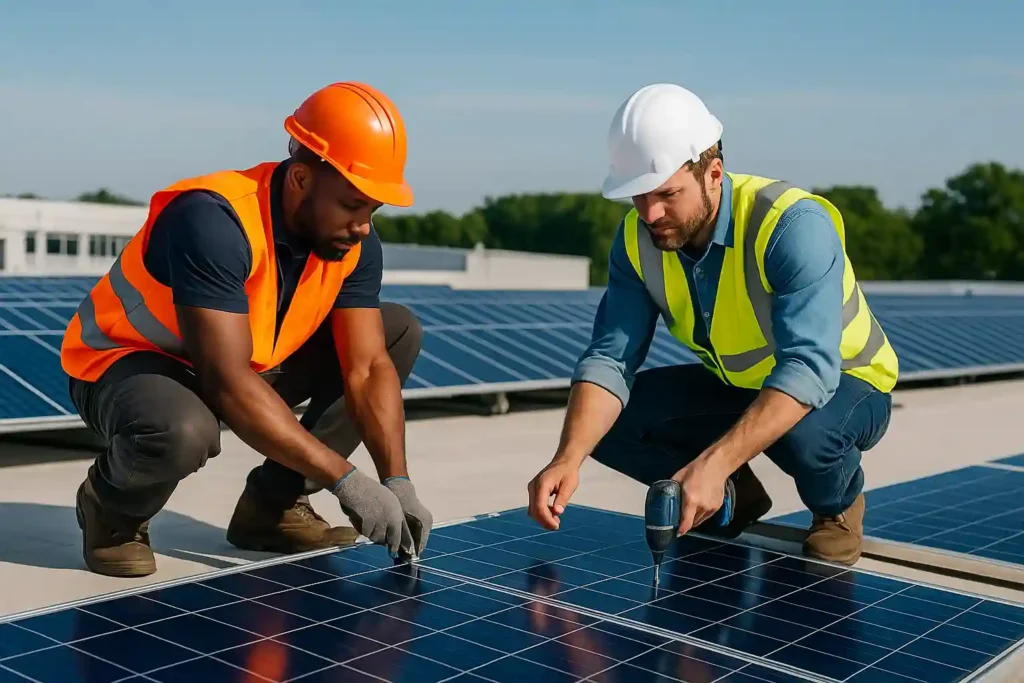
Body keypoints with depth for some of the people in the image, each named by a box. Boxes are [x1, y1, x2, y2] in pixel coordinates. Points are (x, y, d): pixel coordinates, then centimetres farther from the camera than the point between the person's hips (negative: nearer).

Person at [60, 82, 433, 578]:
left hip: (250, 364, 7)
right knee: (182, 431, -42)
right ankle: (112, 507, -3)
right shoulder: (213, 222, -33)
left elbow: (367, 368, -12)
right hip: (128, 362, -7)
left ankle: (274, 504, 0)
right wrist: (345, 478, -38)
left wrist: (397, 482, -24)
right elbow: (227, 384, -39)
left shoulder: (355, 244, -12)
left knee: (399, 332, -2)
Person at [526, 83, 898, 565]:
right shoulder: (638, 237, -15)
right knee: (602, 421, -16)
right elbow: (609, 358, -20)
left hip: (843, 383, -5)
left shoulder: (794, 225, -33)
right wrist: (569, 458, -38)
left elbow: (807, 369, -43)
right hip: (735, 387, 5)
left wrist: (714, 462, -55)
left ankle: (838, 506, -2)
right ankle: (735, 498, 9)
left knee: (802, 434, -40)